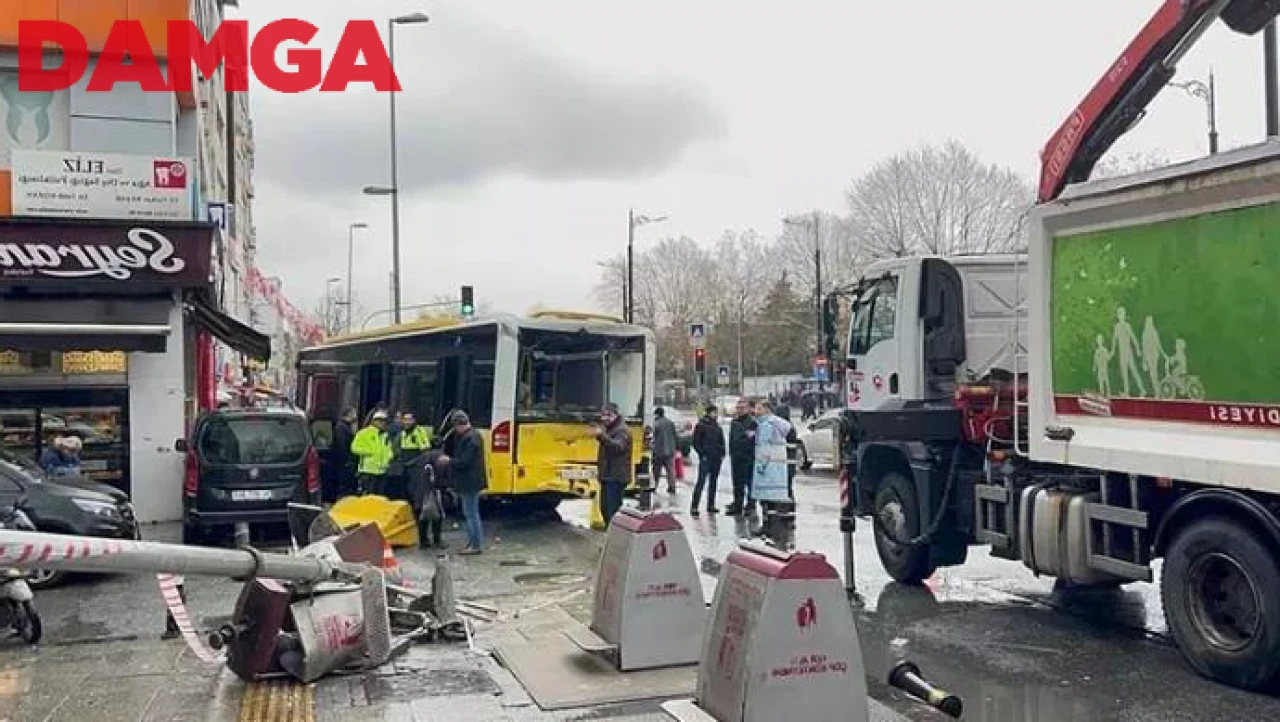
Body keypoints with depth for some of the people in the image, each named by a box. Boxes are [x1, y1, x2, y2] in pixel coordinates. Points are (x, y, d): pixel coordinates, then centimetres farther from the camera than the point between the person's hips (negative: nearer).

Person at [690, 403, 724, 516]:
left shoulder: (717, 425, 13)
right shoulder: (701, 425, -4)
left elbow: (721, 441, 19)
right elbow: (696, 442, -6)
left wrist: (722, 453, 8)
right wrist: (702, 454, -11)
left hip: (716, 458, 6)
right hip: (705, 458, -6)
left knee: (713, 482, 10)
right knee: (701, 481, -10)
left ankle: (711, 505, 17)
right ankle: (694, 507, -10)